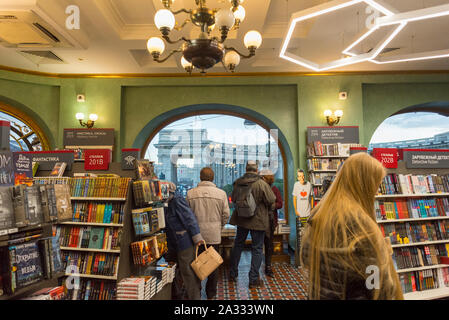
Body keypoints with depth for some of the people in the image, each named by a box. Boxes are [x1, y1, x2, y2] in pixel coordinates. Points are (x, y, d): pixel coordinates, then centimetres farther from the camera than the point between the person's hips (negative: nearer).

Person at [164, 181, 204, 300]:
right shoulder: (168, 202, 11)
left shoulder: (176, 200, -17)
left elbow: (189, 218, -20)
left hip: (186, 242, -10)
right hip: (176, 244, 10)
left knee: (188, 271, -1)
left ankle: (194, 297, 12)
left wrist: (197, 237, -21)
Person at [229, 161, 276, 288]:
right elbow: (271, 201, -12)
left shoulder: (237, 183, -4)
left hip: (240, 219, 5)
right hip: (258, 220, -4)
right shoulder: (261, 184, -18)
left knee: (238, 245, 21)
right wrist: (267, 209, 9)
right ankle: (254, 280, 15)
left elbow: (233, 199, 8)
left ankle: (232, 273, 33)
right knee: (257, 249, 9)